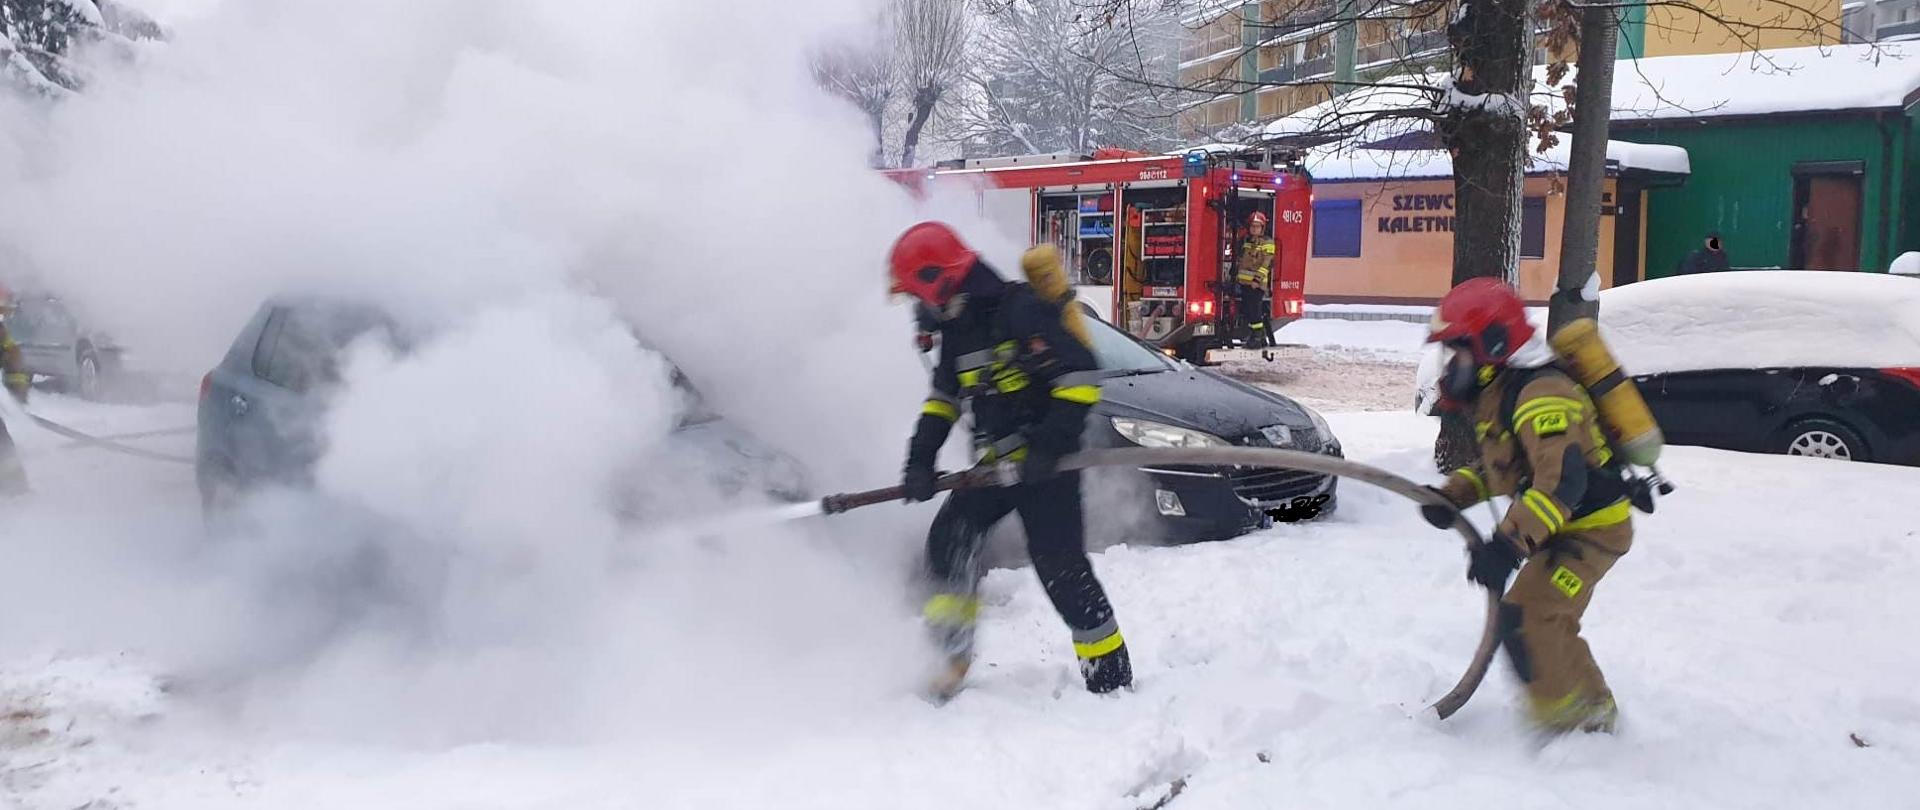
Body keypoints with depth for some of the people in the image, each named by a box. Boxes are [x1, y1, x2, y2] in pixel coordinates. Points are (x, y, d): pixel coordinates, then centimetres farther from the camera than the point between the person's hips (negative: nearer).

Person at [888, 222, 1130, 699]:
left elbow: (1081, 375, -23)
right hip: (995, 463, 8)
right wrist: (920, 458, 9)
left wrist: (1051, 443, -26)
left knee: (1060, 565, -8)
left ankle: (1111, 675, 3)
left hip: (1046, 461, -8)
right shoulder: (958, 327, 9)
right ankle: (953, 653, 12)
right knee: (949, 538, -2)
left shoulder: (1023, 311, -19)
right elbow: (945, 396, 19)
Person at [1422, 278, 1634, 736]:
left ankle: (1569, 721, -1)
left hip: (1591, 528, -11)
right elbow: (1497, 463, 19)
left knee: (1525, 618, -16)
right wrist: (1452, 495, 1)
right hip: (1566, 525, 11)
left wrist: (1509, 543, -43)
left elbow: (1562, 480, -37)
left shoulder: (1540, 395, -27)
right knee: (1546, 620, 20)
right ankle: (1592, 708, 39)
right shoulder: (1499, 394, 7)